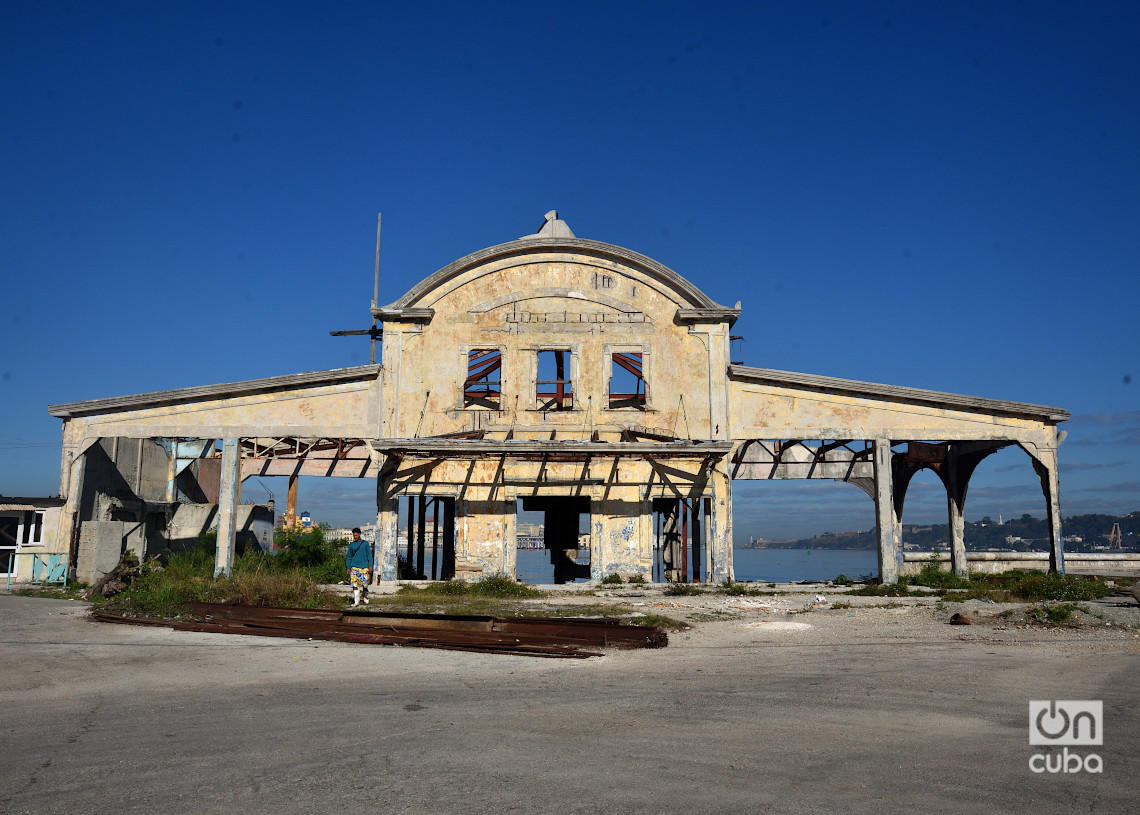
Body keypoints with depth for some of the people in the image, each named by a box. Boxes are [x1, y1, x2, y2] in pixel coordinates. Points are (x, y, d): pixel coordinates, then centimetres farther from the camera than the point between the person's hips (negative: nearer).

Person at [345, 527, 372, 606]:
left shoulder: (365, 543, 5)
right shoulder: (351, 545, 9)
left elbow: (369, 555, 5)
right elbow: (349, 557, 13)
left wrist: (370, 566, -2)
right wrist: (348, 568, 6)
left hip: (364, 567, -1)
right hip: (354, 567, 1)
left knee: (365, 583, -1)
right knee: (355, 584, -5)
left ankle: (365, 597, 24)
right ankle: (356, 601, -2)